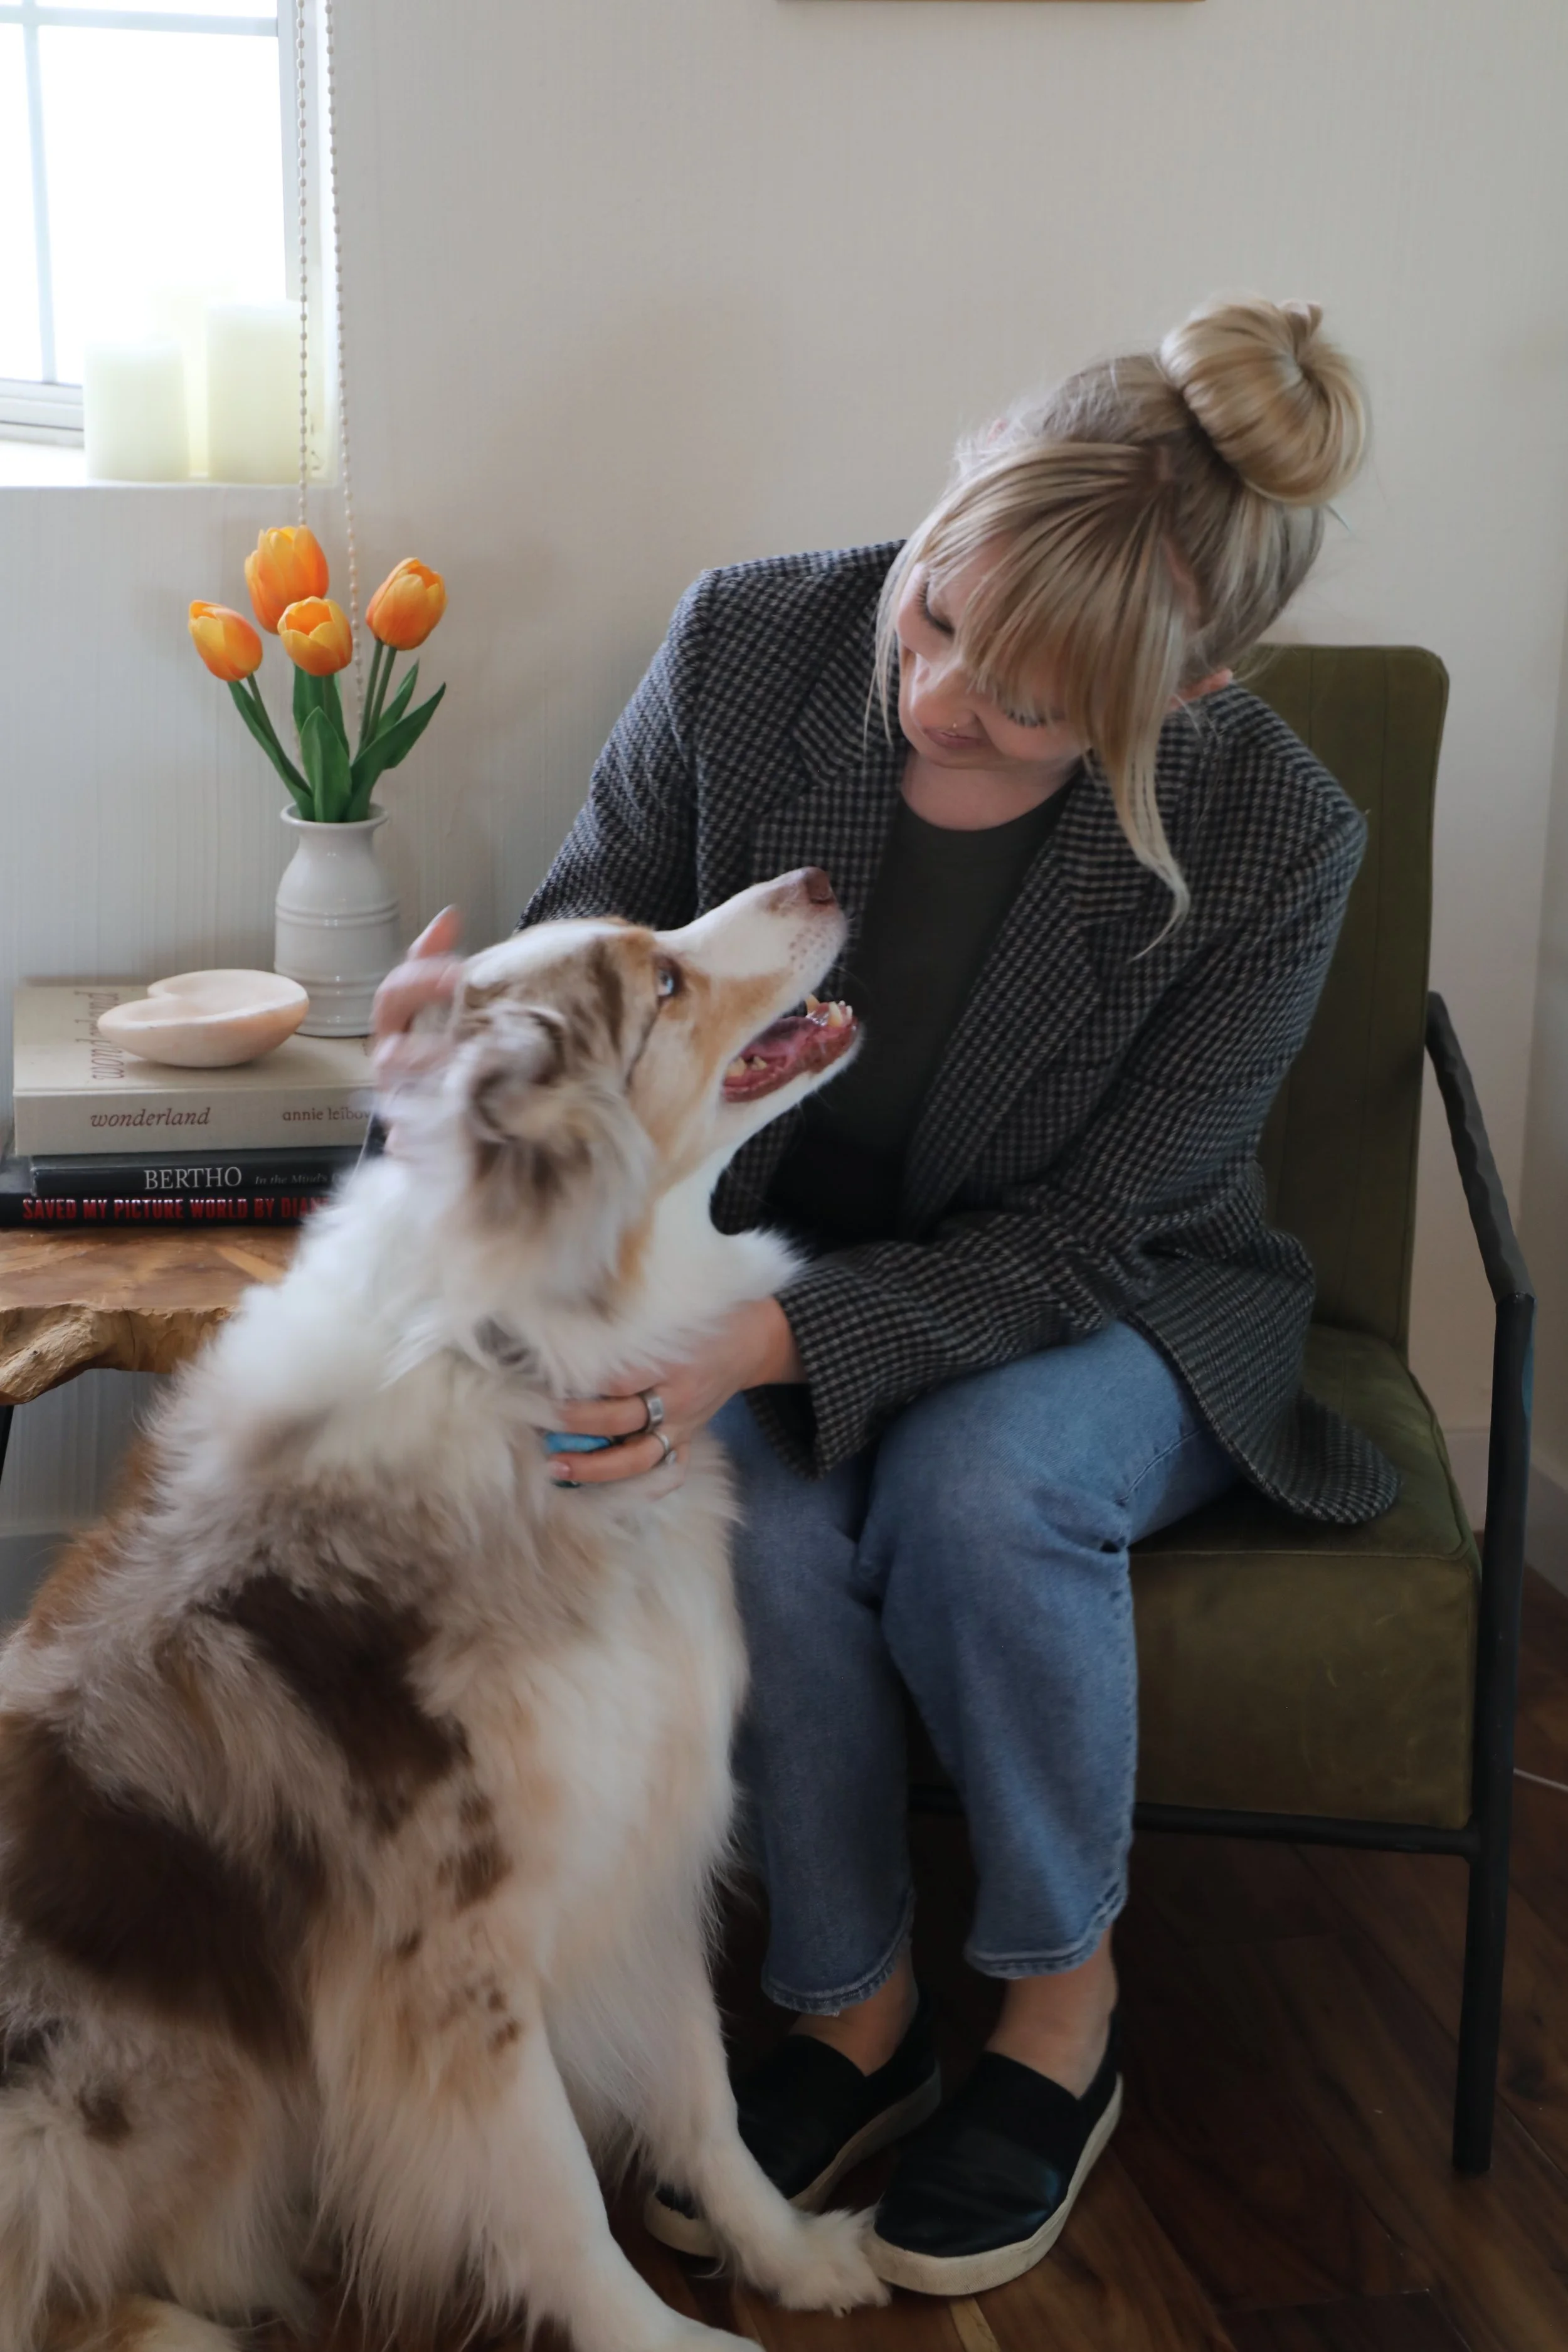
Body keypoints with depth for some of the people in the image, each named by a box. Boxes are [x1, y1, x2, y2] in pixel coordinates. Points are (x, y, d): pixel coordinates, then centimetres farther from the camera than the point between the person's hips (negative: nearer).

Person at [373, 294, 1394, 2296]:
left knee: (974, 1482, -34)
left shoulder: (1270, 846, -24)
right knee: (758, 1516, -30)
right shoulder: (746, 646, -19)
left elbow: (1074, 1240, -20)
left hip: (1095, 1308, -1)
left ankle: (1063, 2003, -5)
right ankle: (852, 2011, -2)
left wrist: (776, 1341, -36)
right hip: (774, 1274, 2)